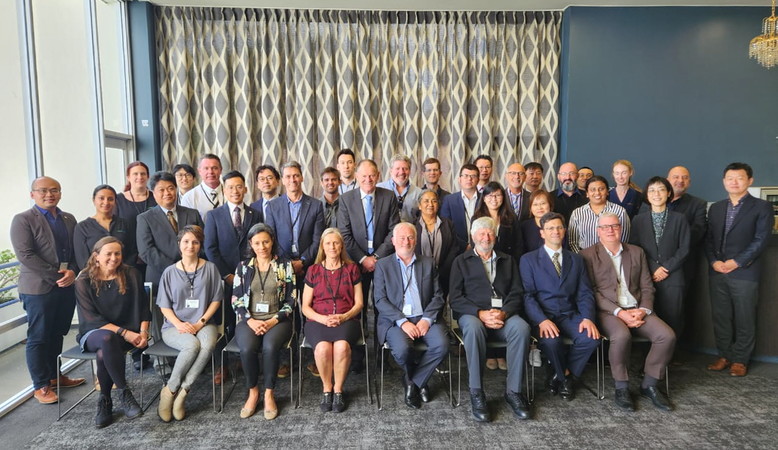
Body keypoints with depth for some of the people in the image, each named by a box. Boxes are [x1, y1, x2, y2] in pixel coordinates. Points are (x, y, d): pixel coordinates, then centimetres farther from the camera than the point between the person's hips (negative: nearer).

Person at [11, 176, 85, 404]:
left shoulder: (69, 219, 12)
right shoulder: (23, 220, -5)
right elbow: (25, 255, -14)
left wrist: (72, 272, -8)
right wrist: (56, 275, -16)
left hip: (67, 287, 5)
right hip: (39, 288, -5)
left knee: (57, 335, 16)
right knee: (38, 338, 4)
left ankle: (54, 375, 30)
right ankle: (40, 386, 15)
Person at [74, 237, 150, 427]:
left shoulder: (131, 275, 3)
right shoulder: (84, 281, -2)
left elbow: (143, 308, 5)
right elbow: (91, 318, -9)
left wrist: (143, 331, -13)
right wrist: (124, 332, -20)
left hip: (129, 332, 1)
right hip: (94, 333, 0)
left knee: (104, 353, -32)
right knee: (107, 339, -36)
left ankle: (105, 402, -11)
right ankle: (124, 393, -25)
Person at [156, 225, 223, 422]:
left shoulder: (210, 268, 6)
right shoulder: (170, 272, 6)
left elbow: (216, 300, 5)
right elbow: (164, 306, 6)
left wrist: (200, 322, -8)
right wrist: (179, 324, -12)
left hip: (204, 323, 1)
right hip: (175, 326, 0)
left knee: (208, 344, -35)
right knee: (192, 345, -34)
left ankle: (179, 391, -23)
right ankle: (171, 391, -14)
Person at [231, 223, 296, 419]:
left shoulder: (285, 266, 5)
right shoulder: (243, 267, 10)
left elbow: (291, 300, 1)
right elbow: (236, 300, 6)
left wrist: (274, 321, -12)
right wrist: (250, 320, -10)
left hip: (277, 320, -1)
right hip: (249, 320, 1)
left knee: (270, 346, -33)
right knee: (248, 348, -30)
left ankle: (269, 394, -12)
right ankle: (252, 391, -6)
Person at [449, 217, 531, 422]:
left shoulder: (508, 261, 22)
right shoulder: (461, 261, 14)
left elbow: (516, 293, 10)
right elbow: (455, 298, 3)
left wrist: (504, 313, -11)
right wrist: (480, 313, -13)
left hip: (504, 314, 2)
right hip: (473, 314, -2)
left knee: (521, 328, -31)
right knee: (473, 328, -37)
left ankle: (513, 390, -19)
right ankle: (476, 393, -26)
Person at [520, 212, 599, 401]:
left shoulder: (576, 259, 16)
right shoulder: (528, 259, 5)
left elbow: (584, 293, 9)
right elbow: (527, 295, -5)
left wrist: (587, 318, -11)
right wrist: (542, 320, -22)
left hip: (570, 316, 3)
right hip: (542, 316, -3)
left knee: (591, 337, -26)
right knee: (550, 341, -34)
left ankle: (563, 375, 1)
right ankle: (565, 376, 1)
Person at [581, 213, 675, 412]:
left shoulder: (636, 252, 16)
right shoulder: (588, 255, 1)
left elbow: (647, 287, 13)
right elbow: (591, 291, -7)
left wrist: (643, 310, -6)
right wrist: (619, 312, -16)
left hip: (636, 309, 5)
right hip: (608, 311, -4)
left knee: (667, 336, -19)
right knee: (622, 336, -34)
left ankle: (648, 385, 1)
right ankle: (621, 388, -11)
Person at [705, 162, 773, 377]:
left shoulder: (762, 207, -1)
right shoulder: (715, 208, 14)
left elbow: (761, 240, -8)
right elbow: (709, 239, 10)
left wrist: (736, 262, -15)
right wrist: (713, 261, -5)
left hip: (745, 273, -4)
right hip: (716, 272, 4)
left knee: (744, 319, 4)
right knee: (720, 317, 9)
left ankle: (740, 360, 16)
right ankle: (724, 355, 22)